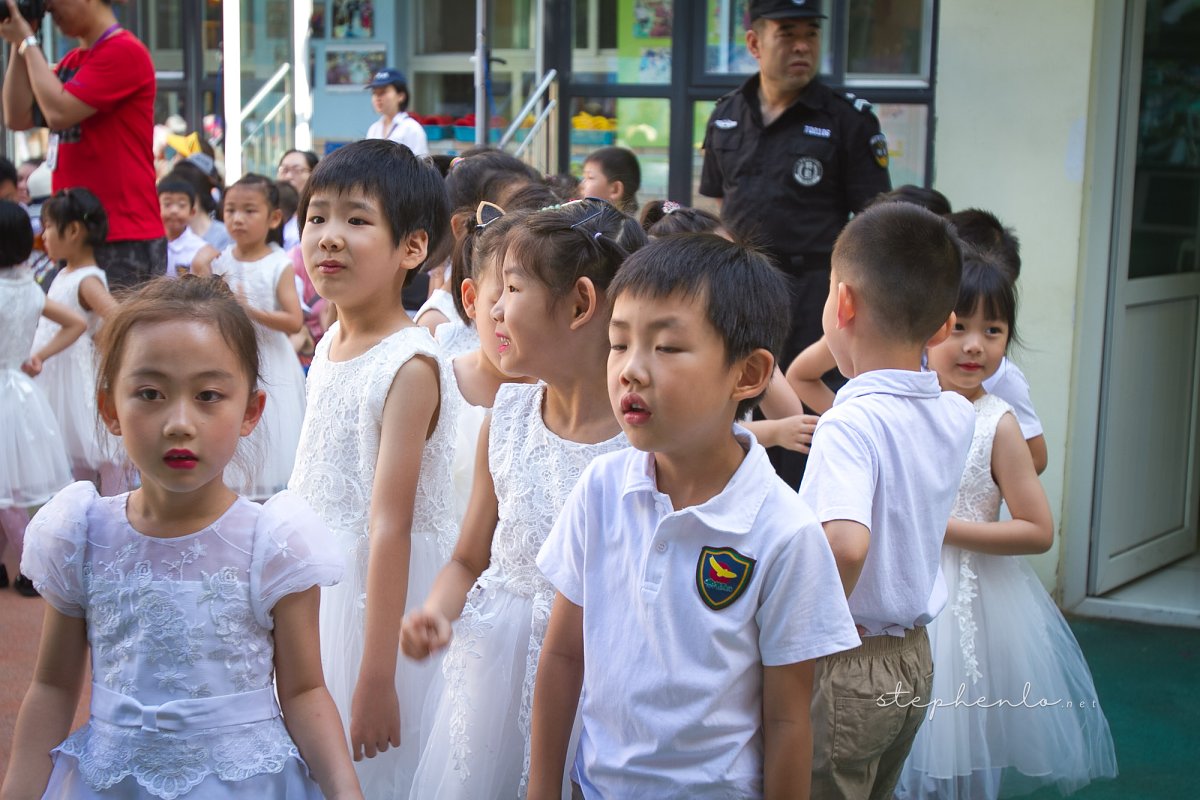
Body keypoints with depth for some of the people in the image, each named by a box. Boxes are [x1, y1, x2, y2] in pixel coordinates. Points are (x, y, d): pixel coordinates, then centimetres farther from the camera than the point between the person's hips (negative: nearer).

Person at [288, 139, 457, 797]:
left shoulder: (408, 365, -21)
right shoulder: (331, 341, 4)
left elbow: (390, 526, -24)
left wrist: (375, 679, -24)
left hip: (386, 587, -8)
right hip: (321, 581, 8)